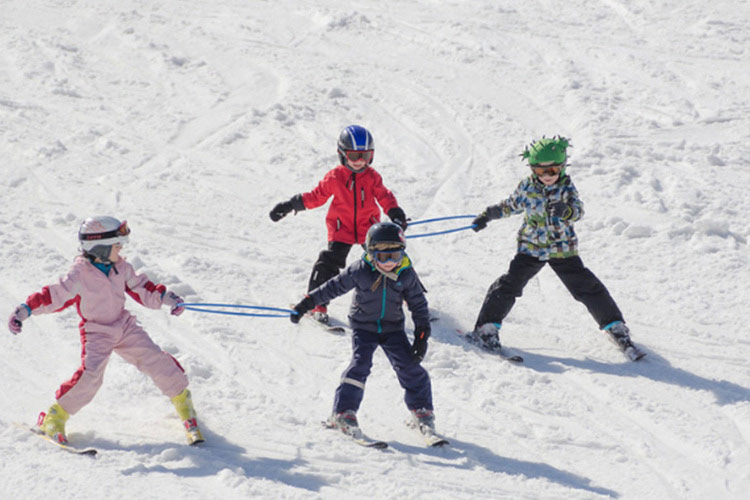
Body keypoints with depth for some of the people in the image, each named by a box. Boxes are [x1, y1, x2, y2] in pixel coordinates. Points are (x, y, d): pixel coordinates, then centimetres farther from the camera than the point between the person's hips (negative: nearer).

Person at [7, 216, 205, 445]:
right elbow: (56, 296, -15)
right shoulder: (80, 273, -17)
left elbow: (140, 288, 12)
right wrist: (26, 309, -22)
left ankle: (182, 402, 20)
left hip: (124, 326, 5)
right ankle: (54, 418, -10)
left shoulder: (121, 267, -2)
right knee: (91, 374, -24)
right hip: (96, 332, -5)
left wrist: (164, 297, 0)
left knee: (157, 361, -2)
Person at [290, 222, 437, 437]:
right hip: (364, 327, -2)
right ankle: (343, 413, -14)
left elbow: (418, 304, 0)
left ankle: (422, 412, 12)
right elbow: (334, 286, -6)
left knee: (410, 367, -5)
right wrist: (306, 304, -6)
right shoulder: (360, 271, -17)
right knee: (360, 364, -19)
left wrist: (422, 337, -5)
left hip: (393, 328, 2)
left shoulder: (406, 274, -11)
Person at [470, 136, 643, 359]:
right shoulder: (527, 187, -3)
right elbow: (511, 205, 15)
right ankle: (487, 328, -5)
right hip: (531, 247, 1)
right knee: (509, 284, -13)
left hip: (563, 249, -1)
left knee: (587, 287, -2)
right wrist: (487, 215, 16)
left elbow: (578, 210, -25)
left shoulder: (566, 187, -9)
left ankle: (615, 326, 11)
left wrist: (566, 210, -47)